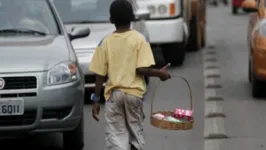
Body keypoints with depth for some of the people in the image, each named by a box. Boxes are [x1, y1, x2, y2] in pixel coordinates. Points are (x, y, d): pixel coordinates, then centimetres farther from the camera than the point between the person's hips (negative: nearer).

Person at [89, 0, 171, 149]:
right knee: (136, 132, 15)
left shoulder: (105, 42, -1)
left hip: (113, 94, 0)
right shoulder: (139, 39, -5)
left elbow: (100, 74, -1)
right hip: (134, 92, 0)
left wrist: (96, 100, 6)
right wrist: (160, 73, 4)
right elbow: (142, 69, -14)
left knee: (116, 136, 0)